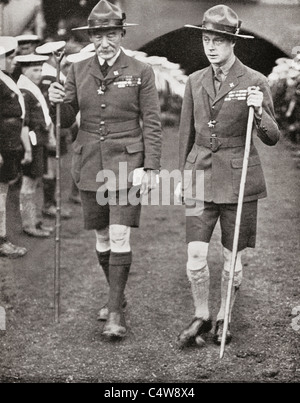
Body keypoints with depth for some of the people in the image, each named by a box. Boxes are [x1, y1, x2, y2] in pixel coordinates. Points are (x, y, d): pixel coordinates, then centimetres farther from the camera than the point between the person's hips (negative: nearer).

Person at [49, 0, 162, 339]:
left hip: (126, 162, -4)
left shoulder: (141, 72, -2)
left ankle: (115, 312, -4)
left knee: (120, 237, -11)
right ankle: (117, 296, 30)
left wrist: (151, 168, -8)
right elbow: (66, 121, 7)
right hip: (90, 164, 4)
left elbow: (152, 124, -2)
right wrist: (58, 102, -15)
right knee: (102, 236, 11)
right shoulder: (78, 71, 6)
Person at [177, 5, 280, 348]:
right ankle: (201, 317, 17)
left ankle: (224, 320, 25)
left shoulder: (255, 82, -4)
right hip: (201, 177, 3)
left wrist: (258, 111, -22)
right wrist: (182, 176, 18)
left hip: (239, 178, -2)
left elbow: (272, 138, -4)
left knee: (232, 257, 6)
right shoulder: (195, 82, 7)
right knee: (195, 254, -4)